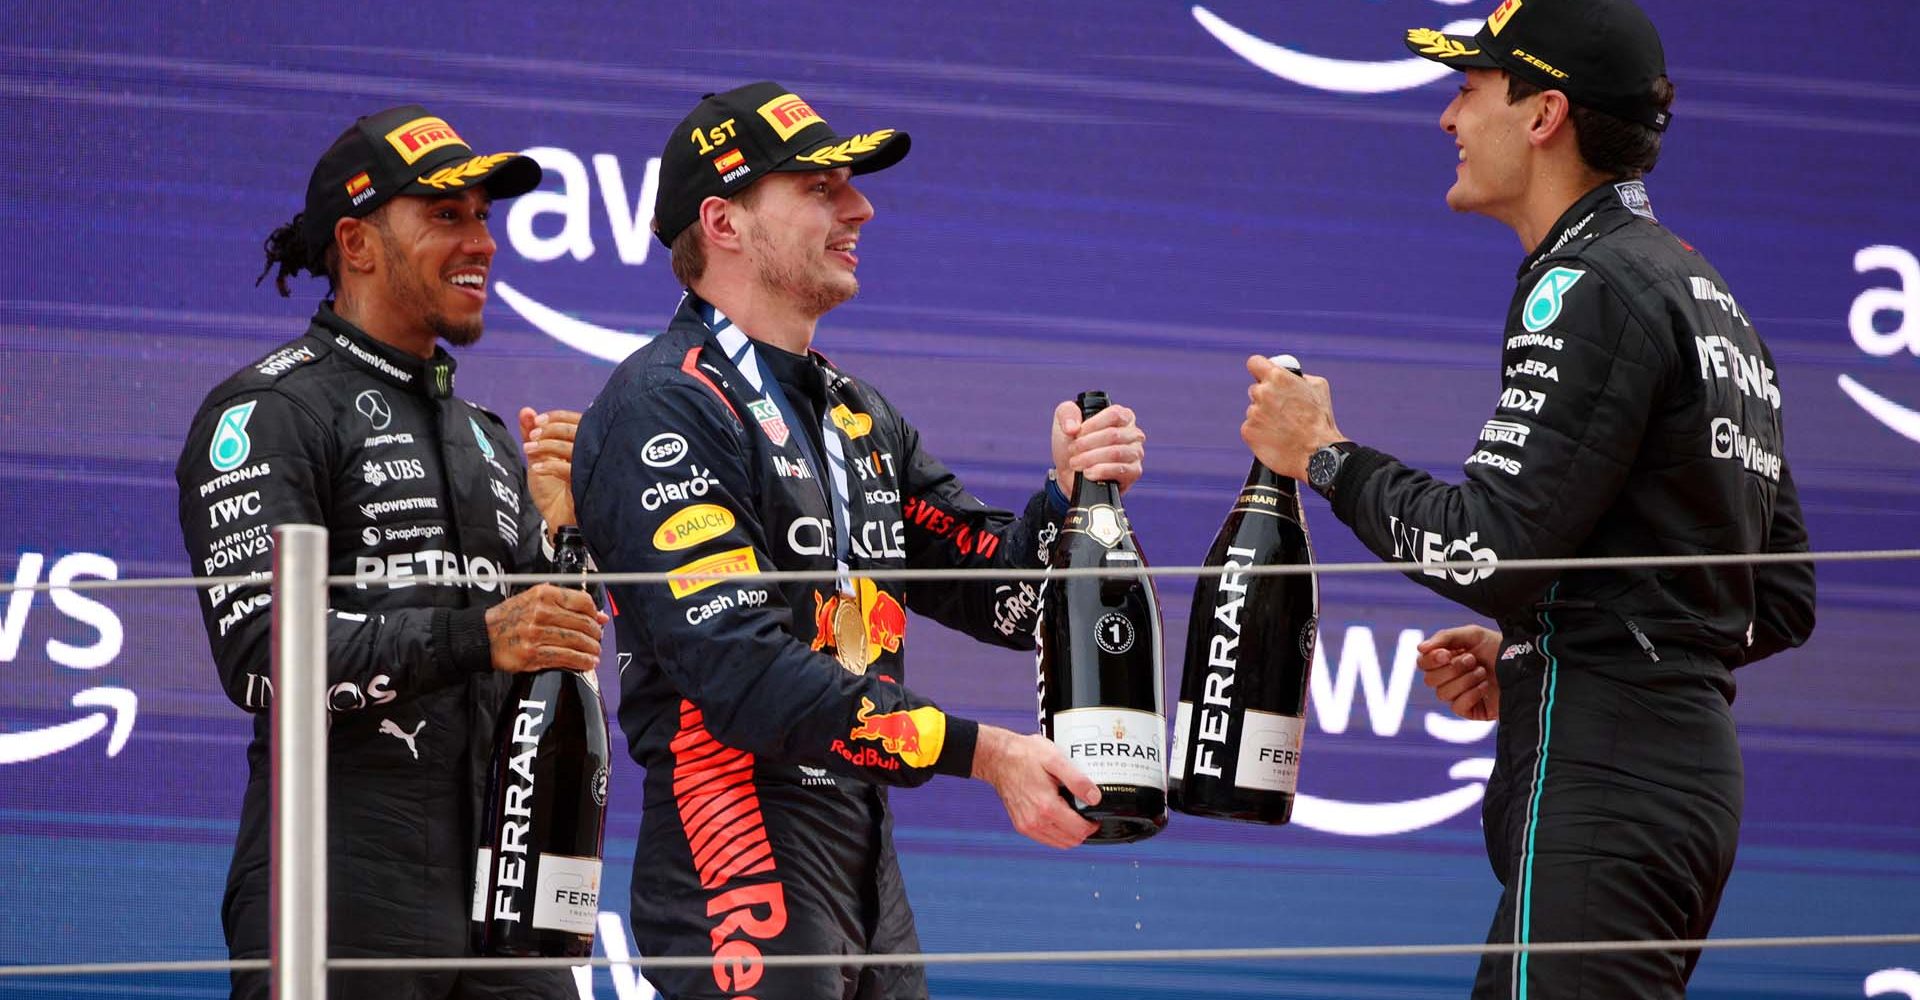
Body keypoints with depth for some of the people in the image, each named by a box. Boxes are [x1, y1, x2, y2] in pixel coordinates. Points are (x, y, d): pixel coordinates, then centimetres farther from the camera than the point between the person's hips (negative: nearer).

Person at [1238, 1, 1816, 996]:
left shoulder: (1593, 288, -11)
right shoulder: (1709, 297, 21)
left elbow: (1491, 553, -18)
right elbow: (1783, 603, 21)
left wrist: (1327, 456, -3)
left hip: (1598, 779, -10)